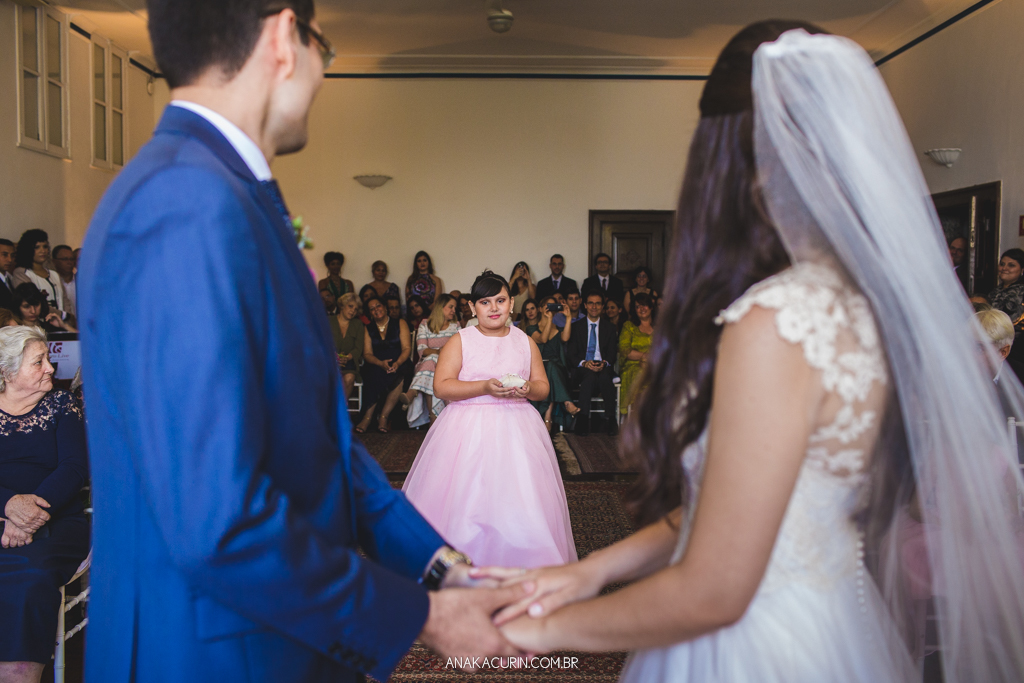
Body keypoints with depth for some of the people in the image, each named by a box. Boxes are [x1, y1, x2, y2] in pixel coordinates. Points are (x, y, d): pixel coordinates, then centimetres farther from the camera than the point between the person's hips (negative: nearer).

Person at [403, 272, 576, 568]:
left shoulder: (525, 342, 12)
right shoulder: (460, 341, 2)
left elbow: (543, 386, 13)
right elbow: (441, 387, -7)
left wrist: (528, 389, -11)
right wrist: (485, 387, -18)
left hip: (516, 431, 2)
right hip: (468, 431, -2)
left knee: (519, 504, -4)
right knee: (464, 499, -7)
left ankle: (518, 571, 8)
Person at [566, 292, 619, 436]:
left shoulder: (610, 328, 17)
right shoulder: (576, 327, 12)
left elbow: (612, 354, 7)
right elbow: (571, 355, 3)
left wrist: (604, 363, -16)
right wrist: (584, 363, -18)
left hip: (603, 368, 1)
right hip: (581, 369, -1)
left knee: (605, 376, -36)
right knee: (590, 375, -37)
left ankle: (611, 418, -33)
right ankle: (582, 418, -39)